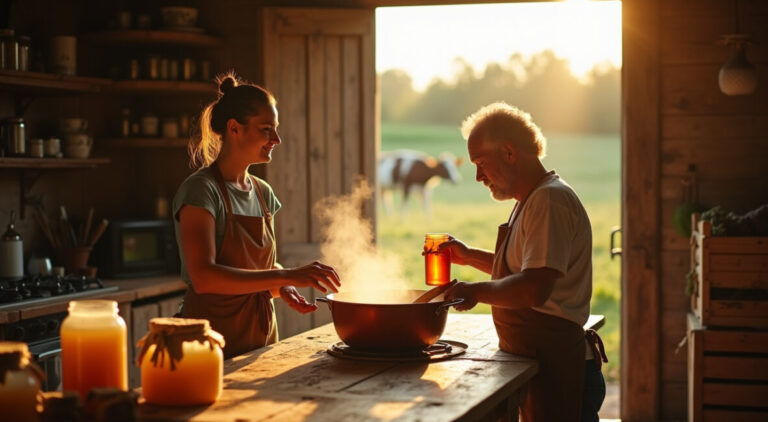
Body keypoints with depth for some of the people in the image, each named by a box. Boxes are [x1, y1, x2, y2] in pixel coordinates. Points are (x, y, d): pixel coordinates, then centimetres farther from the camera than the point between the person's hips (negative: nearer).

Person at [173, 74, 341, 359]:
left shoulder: (263, 193, 9)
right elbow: (204, 277, -25)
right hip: (213, 343, -7)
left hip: (260, 336, 7)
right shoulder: (200, 190, -14)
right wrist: (285, 276, -29)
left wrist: (282, 287, -3)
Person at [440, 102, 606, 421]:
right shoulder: (533, 200, 17)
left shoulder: (550, 200, -17)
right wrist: (471, 257, 20)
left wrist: (476, 291, -17)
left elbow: (534, 289, -28)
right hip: (537, 365, 10)